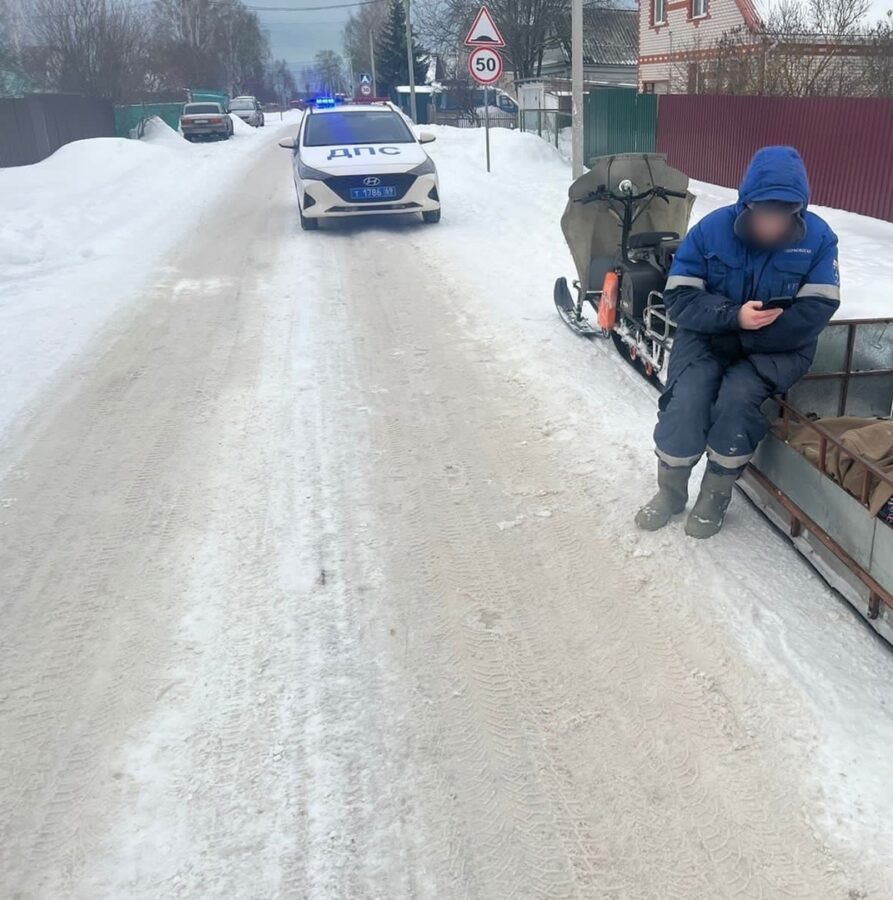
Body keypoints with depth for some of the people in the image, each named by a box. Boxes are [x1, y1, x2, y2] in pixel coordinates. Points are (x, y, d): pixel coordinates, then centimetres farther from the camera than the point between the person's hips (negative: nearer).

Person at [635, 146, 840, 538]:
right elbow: (679, 298, -13)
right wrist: (734, 316, -28)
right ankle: (670, 490, 1)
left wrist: (752, 334, -19)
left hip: (778, 348, 0)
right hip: (709, 336, 1)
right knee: (687, 396, -24)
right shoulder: (712, 228, -11)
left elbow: (816, 311, -13)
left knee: (737, 395, -28)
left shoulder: (818, 237, -10)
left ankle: (716, 496, -5)